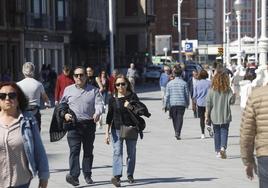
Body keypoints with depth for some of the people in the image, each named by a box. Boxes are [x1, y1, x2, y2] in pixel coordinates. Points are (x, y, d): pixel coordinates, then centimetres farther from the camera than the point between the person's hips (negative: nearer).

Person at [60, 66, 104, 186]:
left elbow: (99, 103, -5)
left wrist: (97, 113, -26)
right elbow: (62, 104, 16)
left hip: (89, 124, 1)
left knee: (88, 151, 10)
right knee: (74, 150, -12)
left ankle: (87, 175, 22)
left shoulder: (93, 90, 6)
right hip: (73, 124, -1)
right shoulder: (68, 90, 10)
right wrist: (65, 114, -4)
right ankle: (74, 175, -18)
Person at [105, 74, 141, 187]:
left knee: (131, 152, 9)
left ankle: (130, 175, 25)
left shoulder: (133, 96, 0)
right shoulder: (113, 99, 2)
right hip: (117, 129, -1)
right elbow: (109, 117, 5)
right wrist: (107, 133, 1)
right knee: (117, 152, -12)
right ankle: (116, 176, -21)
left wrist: (130, 107, -19)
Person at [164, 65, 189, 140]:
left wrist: (166, 105, 6)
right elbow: (187, 94, 1)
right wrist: (187, 103, 13)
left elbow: (167, 95, 0)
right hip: (181, 103, -1)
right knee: (180, 118, -1)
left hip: (172, 103, 1)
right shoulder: (184, 83, -3)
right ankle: (177, 133, -13)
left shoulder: (170, 83, 0)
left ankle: (176, 132, 20)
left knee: (174, 118, 14)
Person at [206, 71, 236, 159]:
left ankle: (218, 151, 14)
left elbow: (208, 104, -4)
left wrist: (207, 116, 1)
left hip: (215, 116, 1)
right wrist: (234, 95, 13)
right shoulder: (228, 90, -5)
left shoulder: (212, 90, -4)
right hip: (225, 116, -1)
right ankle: (223, 148, -19)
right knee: (224, 132, 3)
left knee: (217, 133, 11)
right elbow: (231, 101, -7)